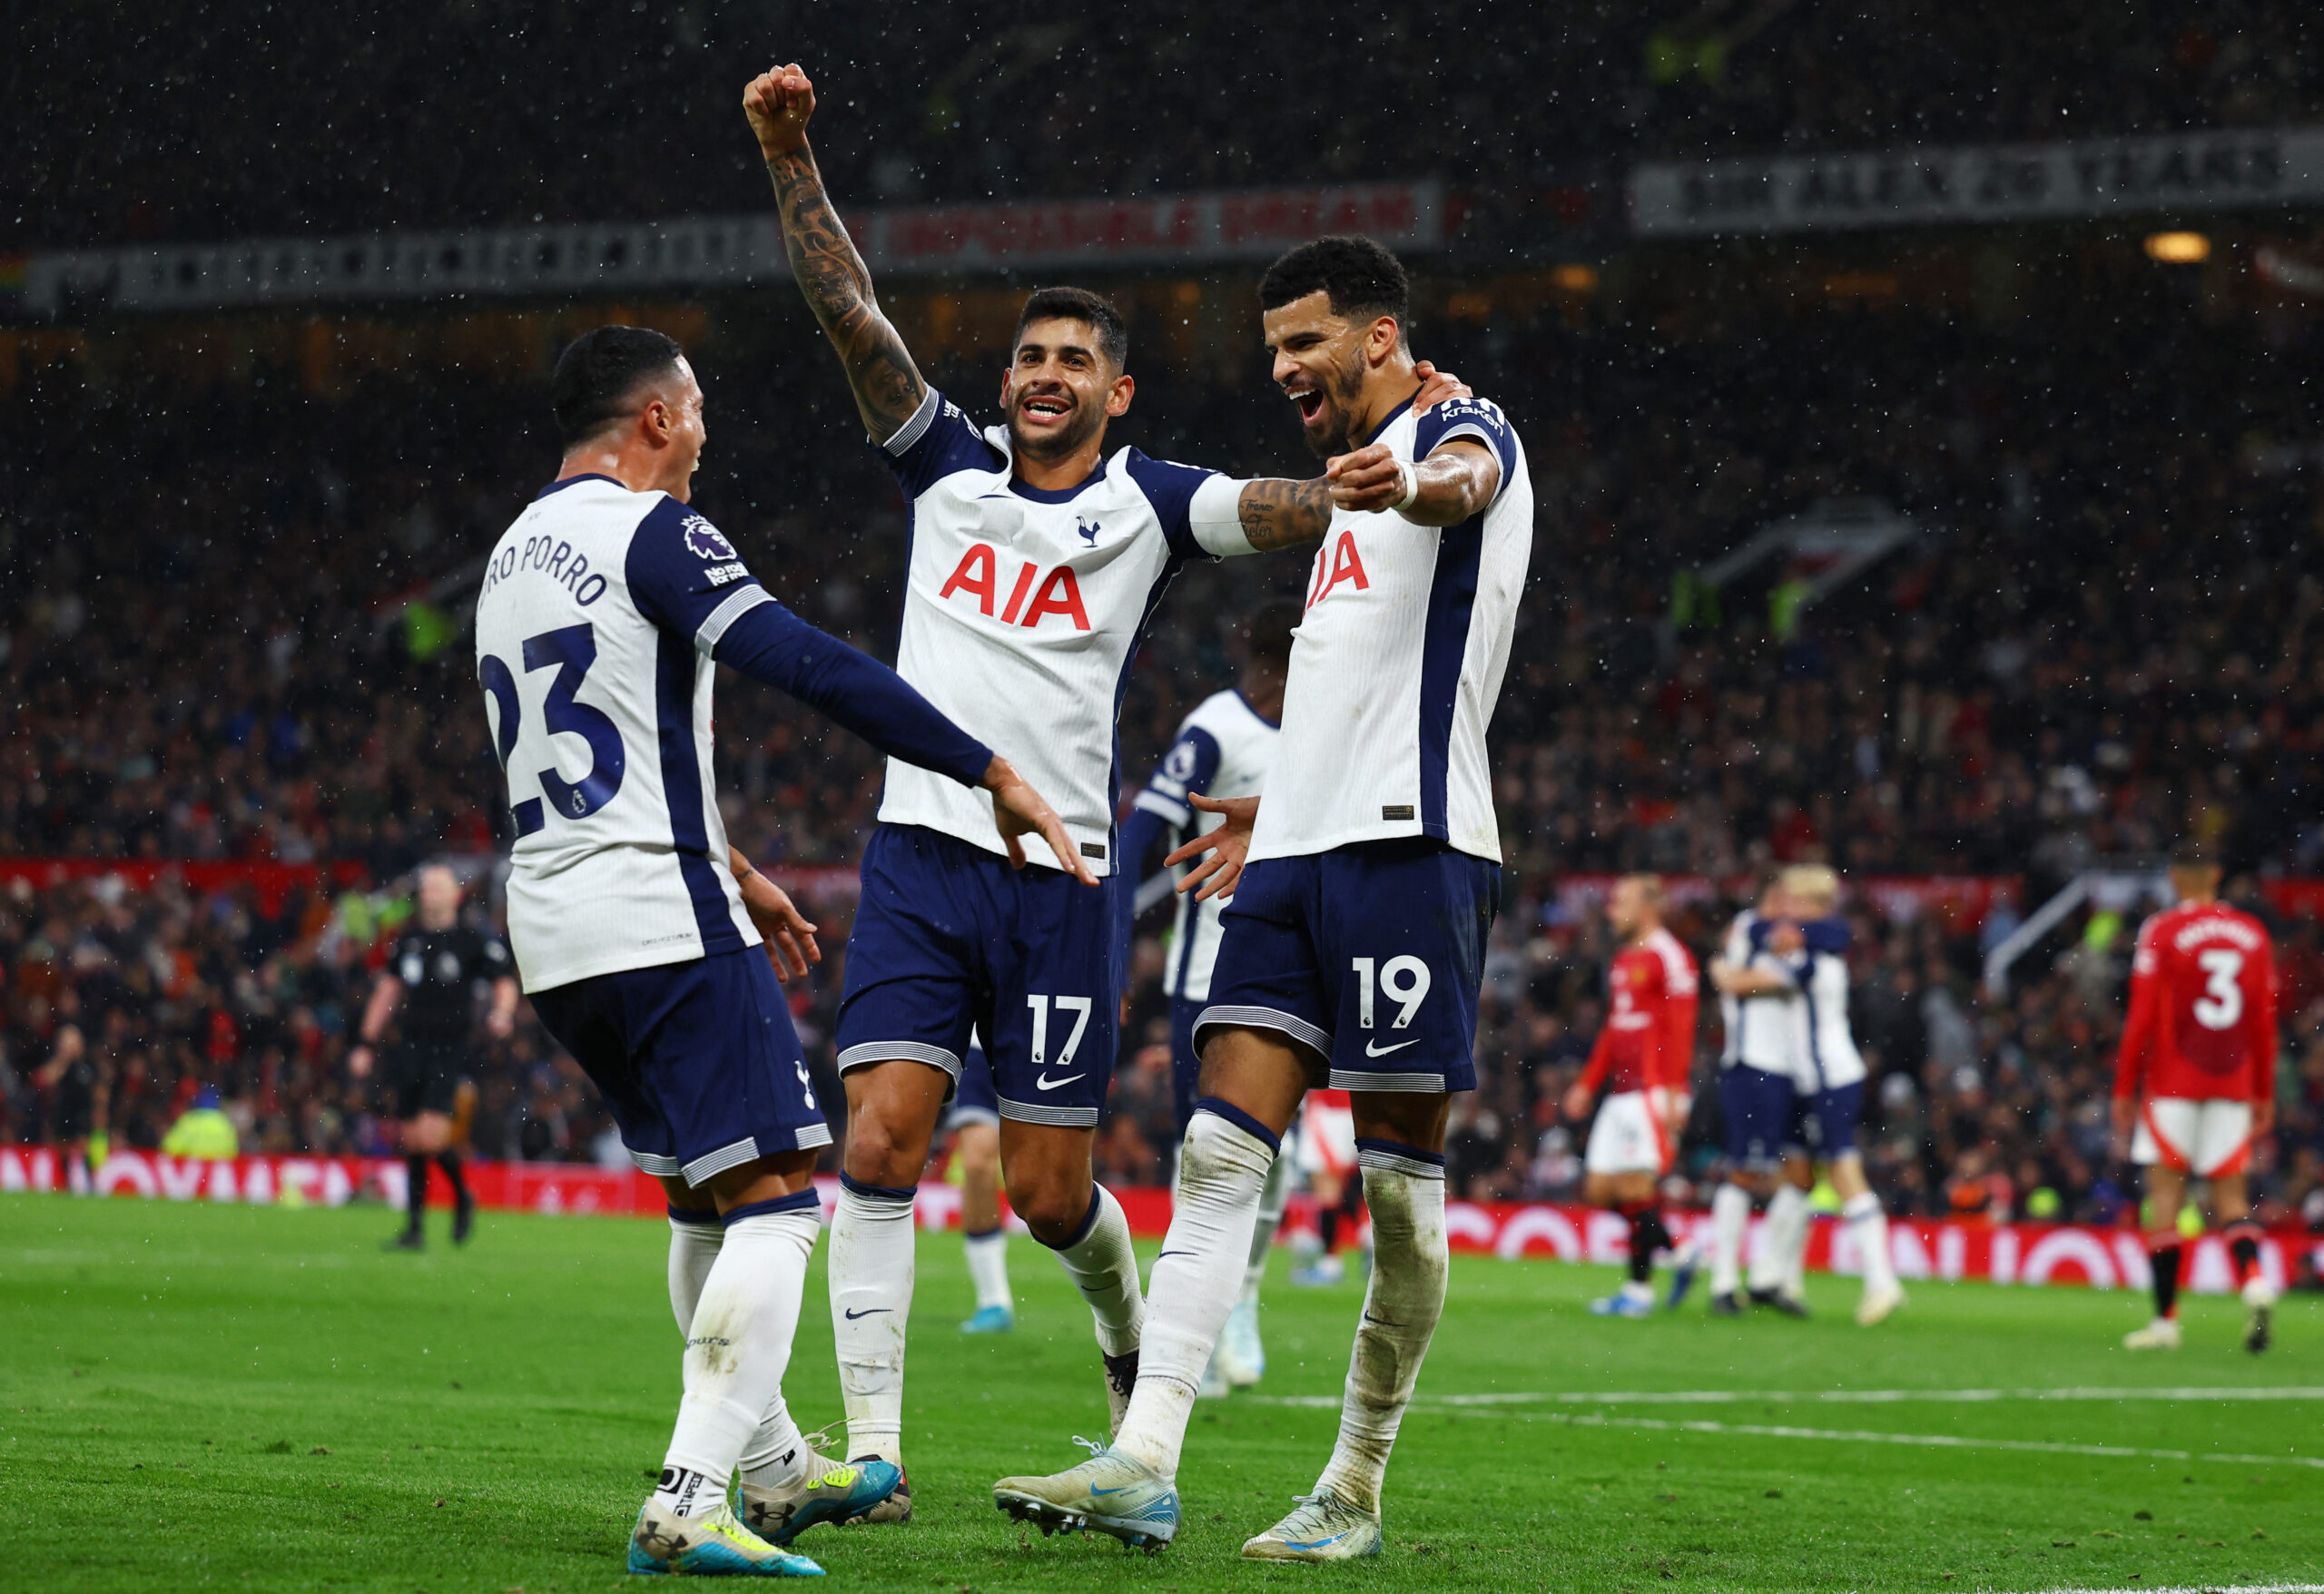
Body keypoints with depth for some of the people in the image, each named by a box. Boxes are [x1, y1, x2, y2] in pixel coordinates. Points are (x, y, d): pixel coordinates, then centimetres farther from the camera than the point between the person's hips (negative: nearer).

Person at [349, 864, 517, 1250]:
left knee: (431, 1137, -17)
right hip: (412, 1047, 5)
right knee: (412, 1142, 5)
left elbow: (505, 982, 3)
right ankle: (414, 1229, 12)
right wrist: (366, 1044, 16)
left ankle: (463, 1197, 8)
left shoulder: (474, 940, -1)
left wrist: (503, 1013, -18)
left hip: (450, 1050, -5)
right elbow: (388, 990, 18)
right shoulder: (409, 940, 12)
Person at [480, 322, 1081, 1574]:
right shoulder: (647, 530, -9)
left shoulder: (512, 555, 19)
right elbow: (810, 667, -20)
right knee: (775, 1199, -9)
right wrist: (995, 774, -19)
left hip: (553, 931, 9)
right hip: (659, 919, -9)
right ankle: (689, 1506, -20)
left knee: (704, 1195, 22)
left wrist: (731, 875, 33)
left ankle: (773, 1470, 29)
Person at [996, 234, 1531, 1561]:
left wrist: (1415, 485, -53)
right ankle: (1144, 1465, -12)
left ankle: (1357, 1491, 4)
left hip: (1412, 847, -8)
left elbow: (1464, 482, -29)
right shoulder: (1353, 480, 26)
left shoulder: (1462, 426, -1)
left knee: (1401, 1175, -3)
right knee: (1222, 1149, -4)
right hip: (1302, 854, 9)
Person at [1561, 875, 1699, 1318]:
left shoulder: (1669, 957, -9)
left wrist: (1673, 1092, -21)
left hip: (1654, 1091, -9)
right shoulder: (1622, 962, 19)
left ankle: (1639, 1287, -1)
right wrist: (1587, 1084, 26)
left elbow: (1680, 1030, -15)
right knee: (1599, 1188, 6)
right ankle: (1676, 1252, 17)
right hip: (1623, 1093, 9)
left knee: (1637, 1187, -9)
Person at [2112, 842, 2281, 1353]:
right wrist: (2264, 1094, 16)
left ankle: (2166, 1317, -2)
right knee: (2230, 1194, 7)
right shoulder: (2253, 934, 7)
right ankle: (2254, 1280, -19)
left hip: (2172, 1081, -3)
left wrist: (2124, 1088, -1)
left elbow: (2142, 1020, -7)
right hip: (2233, 1082, 3)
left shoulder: (2161, 932, -5)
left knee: (2165, 1191, 1)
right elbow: (2266, 1023, 9)